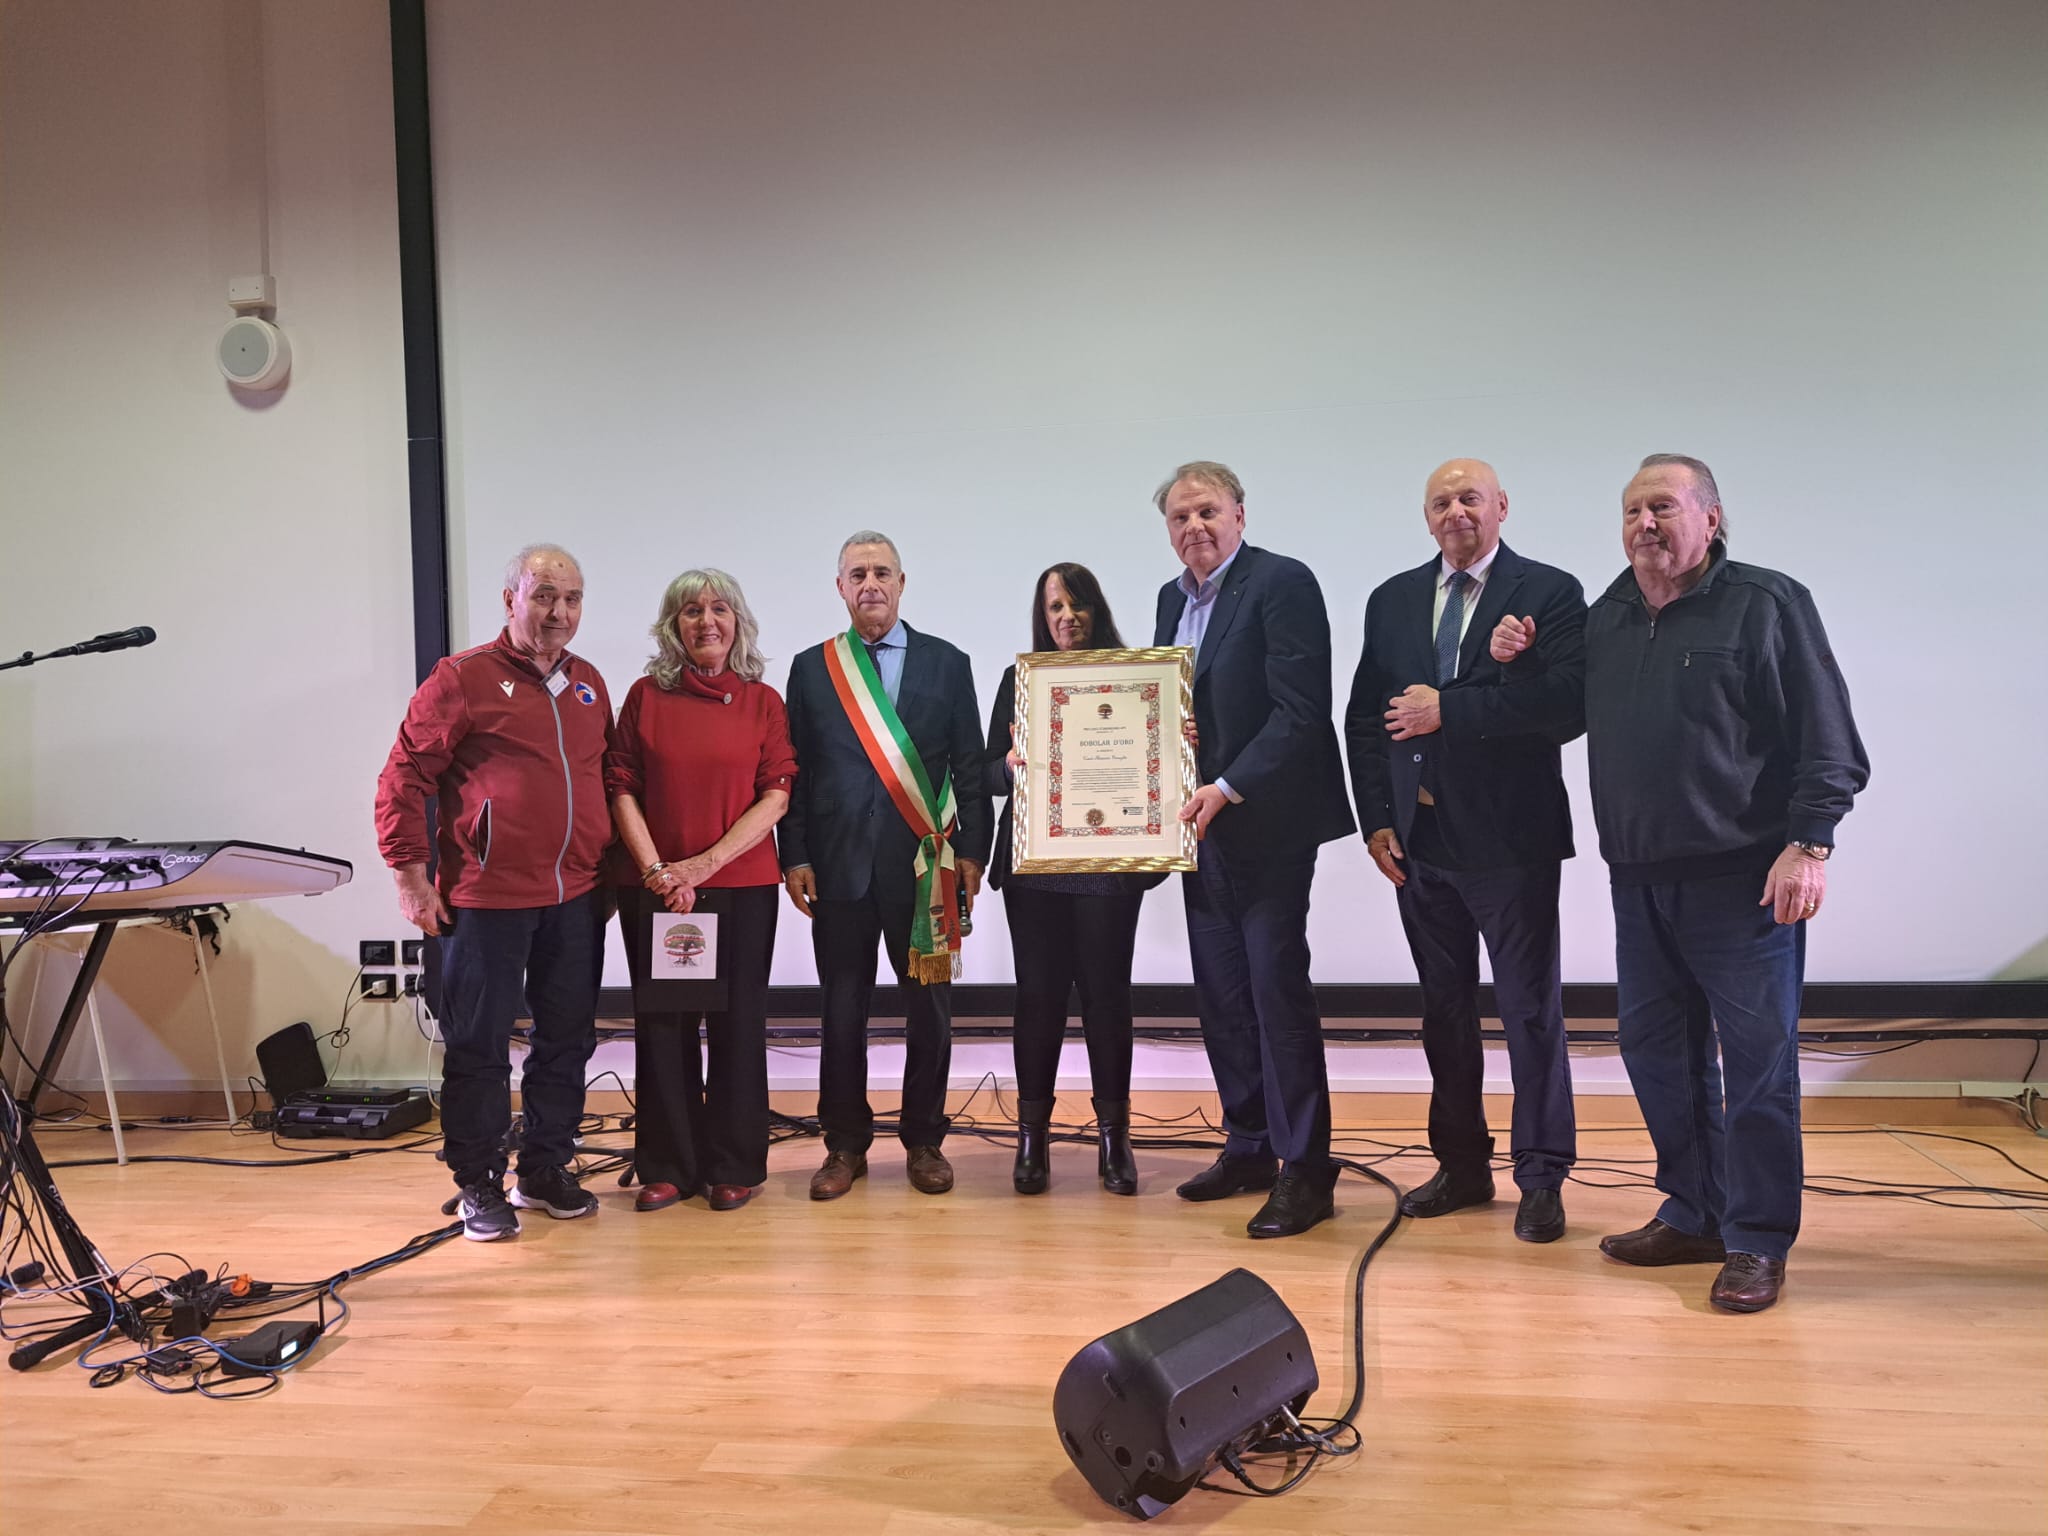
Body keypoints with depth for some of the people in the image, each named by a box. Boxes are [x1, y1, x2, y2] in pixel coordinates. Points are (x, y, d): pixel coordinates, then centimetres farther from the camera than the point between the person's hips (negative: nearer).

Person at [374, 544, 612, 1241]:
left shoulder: (588, 684, 13)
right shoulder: (464, 677, -5)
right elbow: (403, 778, -5)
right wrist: (410, 874, -8)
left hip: (574, 900, 6)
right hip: (486, 900, -5)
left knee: (567, 1040, 12)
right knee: (479, 1048, 3)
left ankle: (545, 1169, 26)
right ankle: (478, 1186, 16)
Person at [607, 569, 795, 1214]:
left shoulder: (763, 701, 4)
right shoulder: (646, 696, 6)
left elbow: (777, 796, -3)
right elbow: (622, 789, 3)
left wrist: (705, 862, -12)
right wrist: (656, 870, -10)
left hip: (742, 885, -1)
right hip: (655, 888, 1)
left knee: (736, 1022, 3)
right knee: (662, 1023, 5)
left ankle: (734, 1167, 16)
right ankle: (668, 1167, 17)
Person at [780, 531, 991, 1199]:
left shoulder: (947, 663, 7)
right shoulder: (811, 667, 9)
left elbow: (970, 766, 5)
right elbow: (795, 771, 7)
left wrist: (971, 854, -2)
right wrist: (795, 857, 0)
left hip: (926, 862, 0)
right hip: (839, 862, 1)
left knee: (928, 1008, 5)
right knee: (842, 1010, 5)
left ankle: (924, 1140, 19)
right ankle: (846, 1144, 18)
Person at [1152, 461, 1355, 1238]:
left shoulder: (1282, 583, -10)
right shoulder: (1173, 598, 14)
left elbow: (1300, 710, -18)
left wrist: (1228, 789, -22)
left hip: (1267, 823, -8)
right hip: (1201, 825, 8)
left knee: (1277, 989, -5)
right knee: (1220, 992, 13)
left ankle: (1304, 1170, 5)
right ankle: (1248, 1149, 26)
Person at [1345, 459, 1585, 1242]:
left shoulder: (1550, 592, -4)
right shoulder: (1393, 600, 11)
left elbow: (1568, 705, -17)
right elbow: (1364, 716, 10)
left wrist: (1448, 708, -18)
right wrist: (1377, 817, 1)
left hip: (1511, 840, -5)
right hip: (1419, 838, 5)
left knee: (1532, 1013, 2)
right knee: (1444, 1009, 13)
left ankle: (1541, 1179, 14)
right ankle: (1461, 1165, 26)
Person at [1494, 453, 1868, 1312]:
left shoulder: (1767, 604, -2)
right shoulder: (1603, 620, 14)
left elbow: (1826, 737, -6)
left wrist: (1807, 844, -15)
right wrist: (1516, 662, 6)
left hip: (1743, 877, -6)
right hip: (1639, 878, 6)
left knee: (1758, 1056, -1)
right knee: (1657, 1048, 11)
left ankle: (1757, 1242, 10)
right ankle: (1695, 1216, 25)